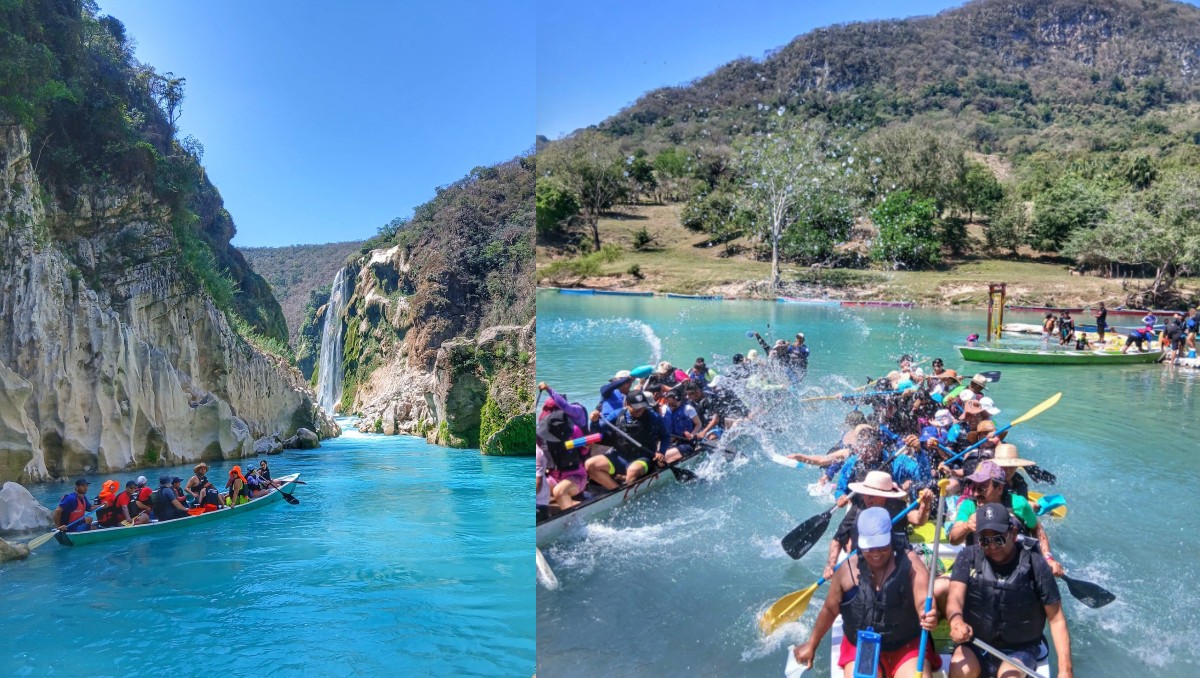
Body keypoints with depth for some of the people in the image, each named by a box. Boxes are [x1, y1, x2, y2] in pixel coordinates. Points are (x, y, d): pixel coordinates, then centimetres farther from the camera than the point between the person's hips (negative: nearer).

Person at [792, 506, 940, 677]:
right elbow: (829, 610, 7)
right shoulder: (848, 569, -6)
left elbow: (923, 603, -20)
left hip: (908, 646, -1)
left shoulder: (910, 562, -9)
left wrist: (928, 616, -45)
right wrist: (811, 645, 16)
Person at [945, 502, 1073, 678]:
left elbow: (1056, 619, -6)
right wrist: (956, 622, -41)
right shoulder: (968, 558, -5)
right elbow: (955, 597, -18)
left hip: (1019, 649, -1)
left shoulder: (1034, 565, -9)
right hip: (974, 644, 1)